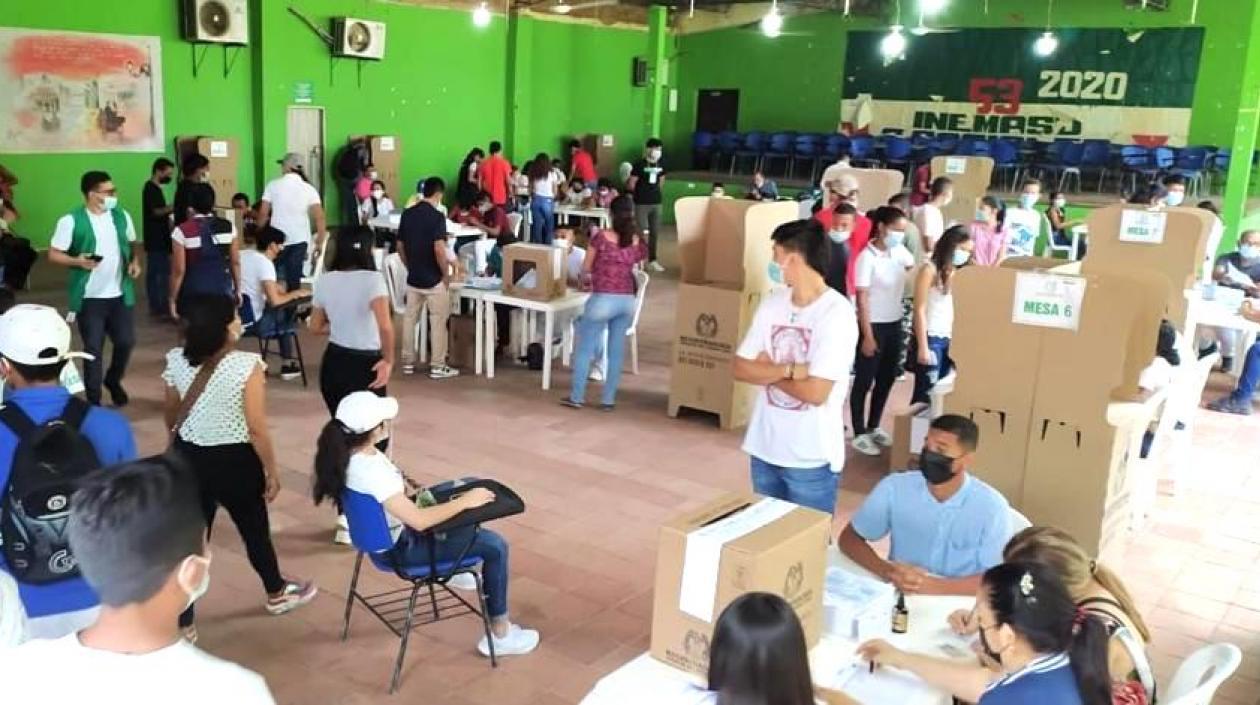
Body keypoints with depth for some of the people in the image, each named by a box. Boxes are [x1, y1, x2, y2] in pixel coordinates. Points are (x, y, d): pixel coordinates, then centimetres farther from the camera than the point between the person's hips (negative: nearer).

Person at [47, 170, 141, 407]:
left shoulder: (121, 216, 3)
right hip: (89, 298, -4)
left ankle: (113, 380, 36)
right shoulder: (71, 221, -12)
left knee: (126, 341, 7)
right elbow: (53, 254, -8)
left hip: (119, 294, 4)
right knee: (93, 349, 2)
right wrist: (77, 261, -25)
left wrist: (134, 262, -2)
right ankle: (93, 400, 16)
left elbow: (131, 245, 17)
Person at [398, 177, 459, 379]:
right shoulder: (437, 216, -16)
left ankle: (408, 362, 20)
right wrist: (446, 274, -9)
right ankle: (437, 366, 6)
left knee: (410, 319, 14)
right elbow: (439, 250, -22)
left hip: (413, 278, 6)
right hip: (434, 279, -6)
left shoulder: (407, 214, 4)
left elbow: (400, 246, 9)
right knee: (438, 322, 3)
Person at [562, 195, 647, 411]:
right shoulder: (637, 242, 2)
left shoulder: (601, 237, -8)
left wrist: (586, 280, 23)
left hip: (603, 300, -4)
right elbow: (634, 266, 11)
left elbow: (586, 267, 3)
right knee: (616, 351, 11)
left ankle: (576, 397, 13)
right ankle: (608, 399, 16)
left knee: (585, 348, 9)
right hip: (627, 301, 4)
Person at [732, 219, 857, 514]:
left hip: (811, 458, -6)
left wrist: (768, 372, -8)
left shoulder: (837, 313, -17)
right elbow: (740, 368, -1)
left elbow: (815, 392, -22)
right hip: (764, 448, 6)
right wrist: (790, 370, -16)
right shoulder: (772, 303, 2)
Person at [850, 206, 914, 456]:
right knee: (864, 382, 4)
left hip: (895, 324, 7)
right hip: (874, 325, -7)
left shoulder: (900, 252, 2)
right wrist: (868, 336, -18)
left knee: (886, 379, 16)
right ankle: (859, 434, 14)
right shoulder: (866, 257, -16)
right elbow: (862, 300, -16)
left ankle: (873, 427, 31)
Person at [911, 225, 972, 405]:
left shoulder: (956, 272, 13)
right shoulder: (929, 269, -7)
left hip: (948, 339, 7)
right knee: (925, 391, -5)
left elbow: (955, 309, 14)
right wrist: (923, 346, -15)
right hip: (930, 339, -7)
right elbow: (920, 310, -10)